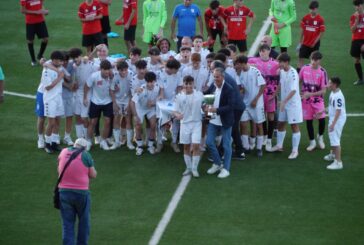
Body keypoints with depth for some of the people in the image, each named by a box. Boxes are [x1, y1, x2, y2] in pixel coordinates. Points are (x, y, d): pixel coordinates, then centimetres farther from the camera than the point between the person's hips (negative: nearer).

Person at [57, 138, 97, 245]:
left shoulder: (64, 152, 4)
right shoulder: (86, 155, -6)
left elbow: (59, 170, 16)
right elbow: (93, 175, -1)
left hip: (64, 192, 3)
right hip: (81, 192, -3)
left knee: (67, 224, 7)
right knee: (84, 222, 14)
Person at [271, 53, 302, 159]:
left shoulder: (293, 73, -22)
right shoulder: (281, 72, 2)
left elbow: (293, 90, -29)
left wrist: (284, 101, -34)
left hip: (293, 103, -8)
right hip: (284, 102, 8)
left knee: (294, 126, -1)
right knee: (280, 123, 16)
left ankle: (295, 150, 6)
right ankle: (279, 145, 33)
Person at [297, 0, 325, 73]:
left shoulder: (320, 19, -11)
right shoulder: (305, 18, -1)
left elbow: (321, 33, -9)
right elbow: (303, 31, 7)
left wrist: (314, 43, -13)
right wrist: (300, 42, 6)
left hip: (314, 44, -3)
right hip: (305, 43, 3)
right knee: (301, 58, -1)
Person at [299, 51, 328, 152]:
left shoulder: (322, 72, -13)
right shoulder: (304, 69, -6)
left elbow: (323, 90, -13)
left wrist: (310, 94, -22)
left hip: (318, 99, -2)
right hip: (306, 100, 2)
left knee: (321, 119, -11)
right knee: (308, 120, 6)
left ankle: (320, 137, 19)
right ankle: (312, 142, 22)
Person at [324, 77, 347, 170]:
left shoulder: (338, 96, -26)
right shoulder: (332, 93, 4)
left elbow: (338, 111, -26)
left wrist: (333, 124, -26)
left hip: (338, 120, -11)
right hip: (332, 118, 11)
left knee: (335, 140, -11)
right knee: (332, 137, 28)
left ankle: (338, 162, -10)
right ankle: (333, 154, 49)